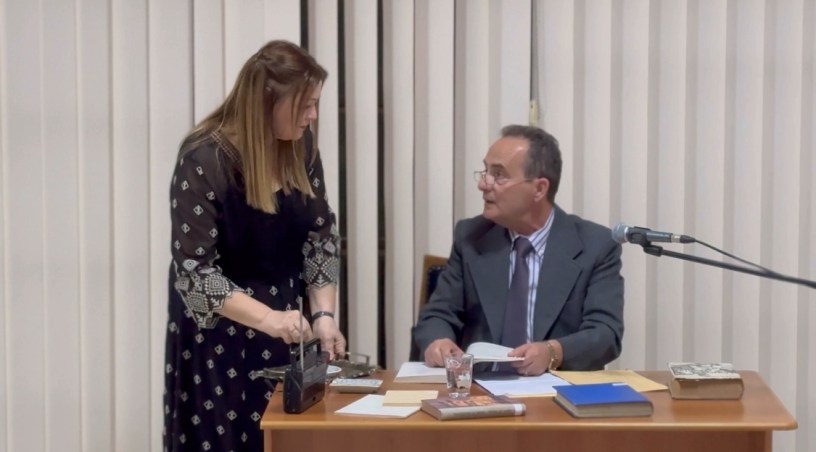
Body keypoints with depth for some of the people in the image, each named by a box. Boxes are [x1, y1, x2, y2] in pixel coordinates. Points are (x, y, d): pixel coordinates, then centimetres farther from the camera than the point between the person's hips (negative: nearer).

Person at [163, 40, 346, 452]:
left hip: (287, 319, 5)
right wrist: (268, 318, -31)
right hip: (220, 328, -5)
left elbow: (320, 237, 3)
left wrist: (323, 314, -9)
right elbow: (195, 271, -21)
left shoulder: (301, 146, -3)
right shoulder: (204, 160, -19)